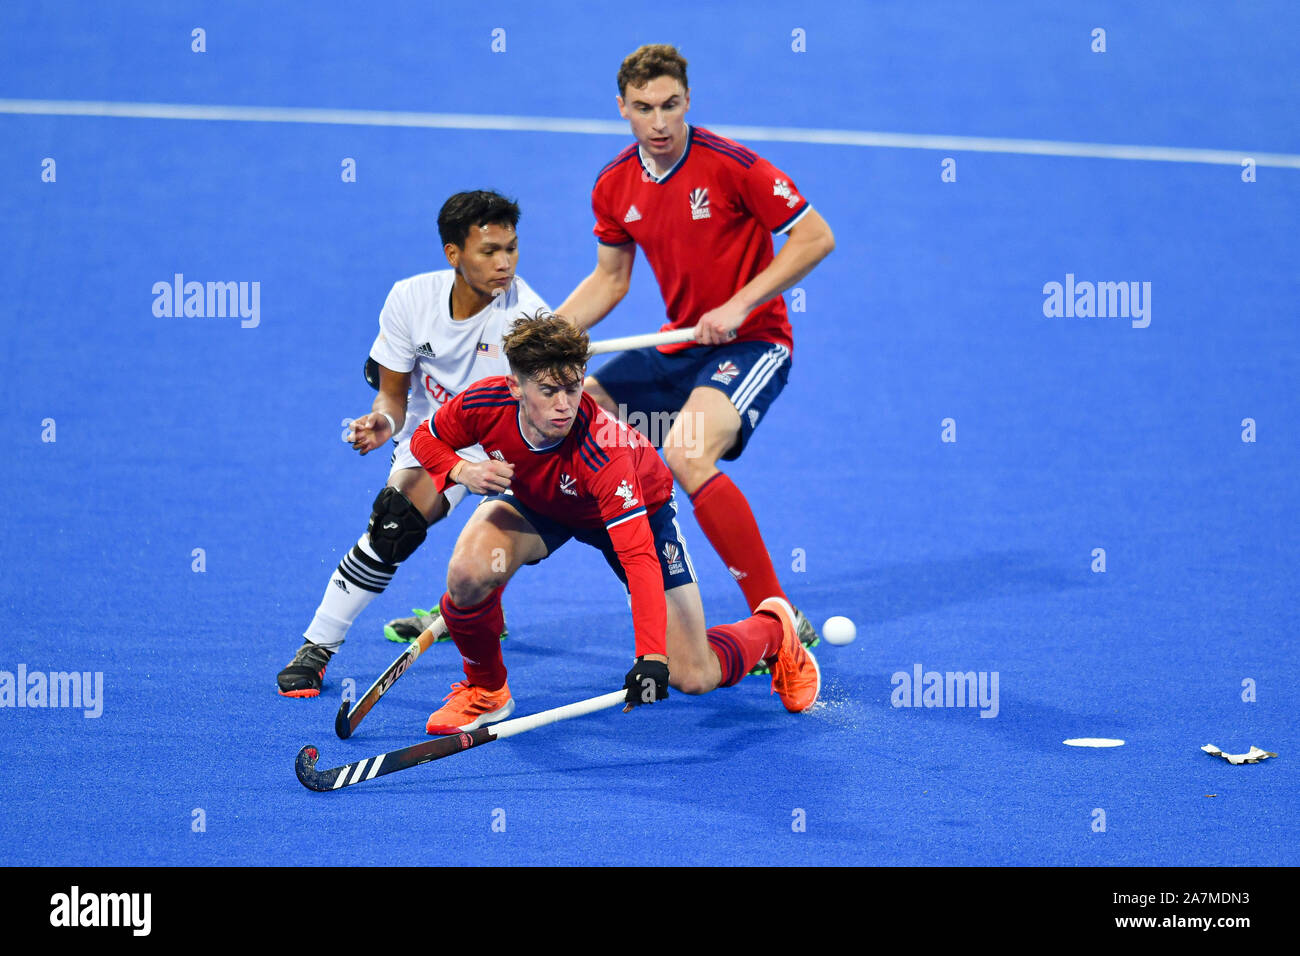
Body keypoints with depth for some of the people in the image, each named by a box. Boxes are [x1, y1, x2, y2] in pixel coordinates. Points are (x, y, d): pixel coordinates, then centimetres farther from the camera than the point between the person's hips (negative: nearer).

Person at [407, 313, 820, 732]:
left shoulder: (603, 451, -43)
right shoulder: (483, 405, -32)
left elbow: (639, 555, -46)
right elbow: (425, 438, -9)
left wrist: (652, 657, -56)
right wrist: (460, 470, -32)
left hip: (639, 511, -3)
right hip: (535, 503, 3)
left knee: (694, 677, -8)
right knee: (469, 573, -30)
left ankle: (771, 627, 27)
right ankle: (485, 689, 0)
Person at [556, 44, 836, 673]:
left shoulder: (732, 165, -17)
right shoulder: (614, 187, 2)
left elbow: (816, 238, -15)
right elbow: (610, 279, 16)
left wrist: (738, 306, -20)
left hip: (750, 342, -7)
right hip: (677, 348, 7)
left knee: (687, 453, -33)